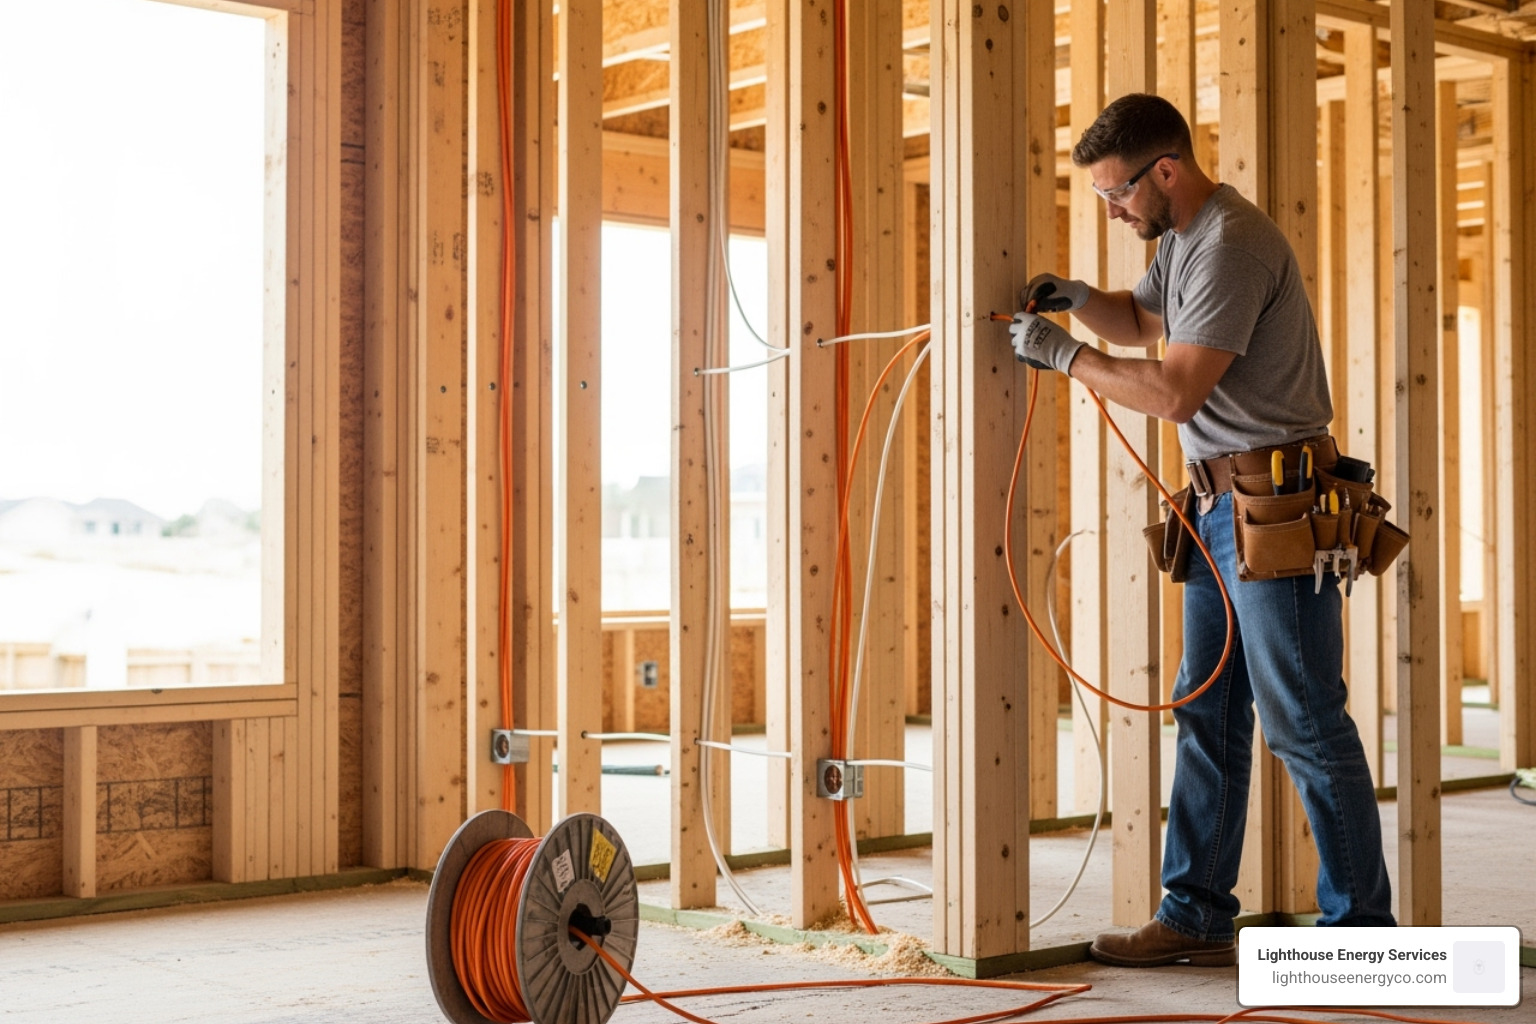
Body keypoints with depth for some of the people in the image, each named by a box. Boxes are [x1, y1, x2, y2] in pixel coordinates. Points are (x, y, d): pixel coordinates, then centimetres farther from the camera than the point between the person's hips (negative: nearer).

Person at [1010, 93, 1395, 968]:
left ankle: (1362, 928, 3)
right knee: (1207, 714, 10)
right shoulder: (1183, 239, 14)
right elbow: (1143, 321, 31)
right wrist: (1076, 297, 11)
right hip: (1224, 505, 10)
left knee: (1303, 718, -6)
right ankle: (1198, 915, 16)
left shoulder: (1231, 245, -18)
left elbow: (1175, 392, -24)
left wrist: (1066, 355, -14)